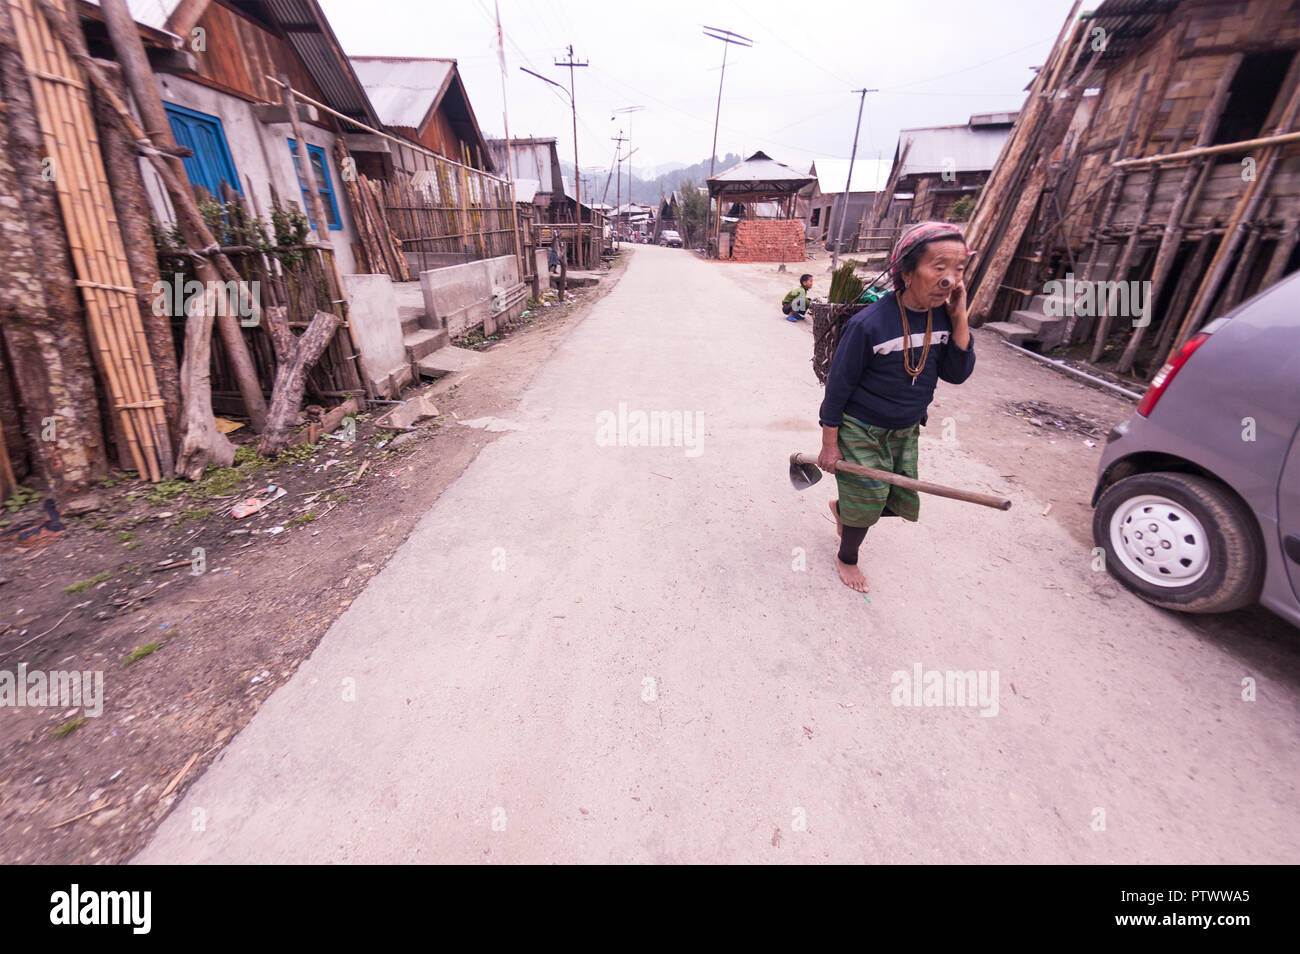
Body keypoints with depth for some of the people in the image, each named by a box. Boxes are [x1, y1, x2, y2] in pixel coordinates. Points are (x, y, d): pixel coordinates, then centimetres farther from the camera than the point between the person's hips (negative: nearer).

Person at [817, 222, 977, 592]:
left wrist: (959, 318, -15)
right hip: (860, 430, -6)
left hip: (905, 430, 6)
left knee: (902, 503, 11)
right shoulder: (869, 323, -23)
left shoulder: (943, 316, -4)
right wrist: (829, 445, -14)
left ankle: (840, 507, 41)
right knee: (868, 504, 3)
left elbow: (957, 374, -3)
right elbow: (837, 387, -18)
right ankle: (847, 559, 33)